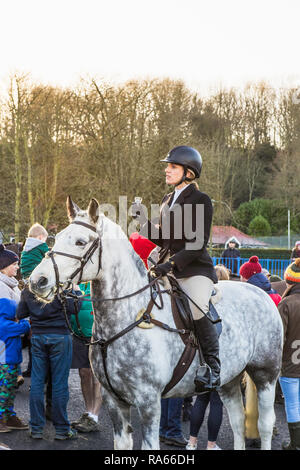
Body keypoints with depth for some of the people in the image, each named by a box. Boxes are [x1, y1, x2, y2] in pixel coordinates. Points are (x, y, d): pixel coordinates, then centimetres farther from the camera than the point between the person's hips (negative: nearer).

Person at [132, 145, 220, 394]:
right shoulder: (167, 200, 17)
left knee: (196, 311, -28)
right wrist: (144, 220, 6)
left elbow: (198, 243, -13)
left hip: (195, 269, -8)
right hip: (168, 269, 8)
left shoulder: (201, 200, -5)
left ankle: (213, 366, -13)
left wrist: (173, 263, -22)